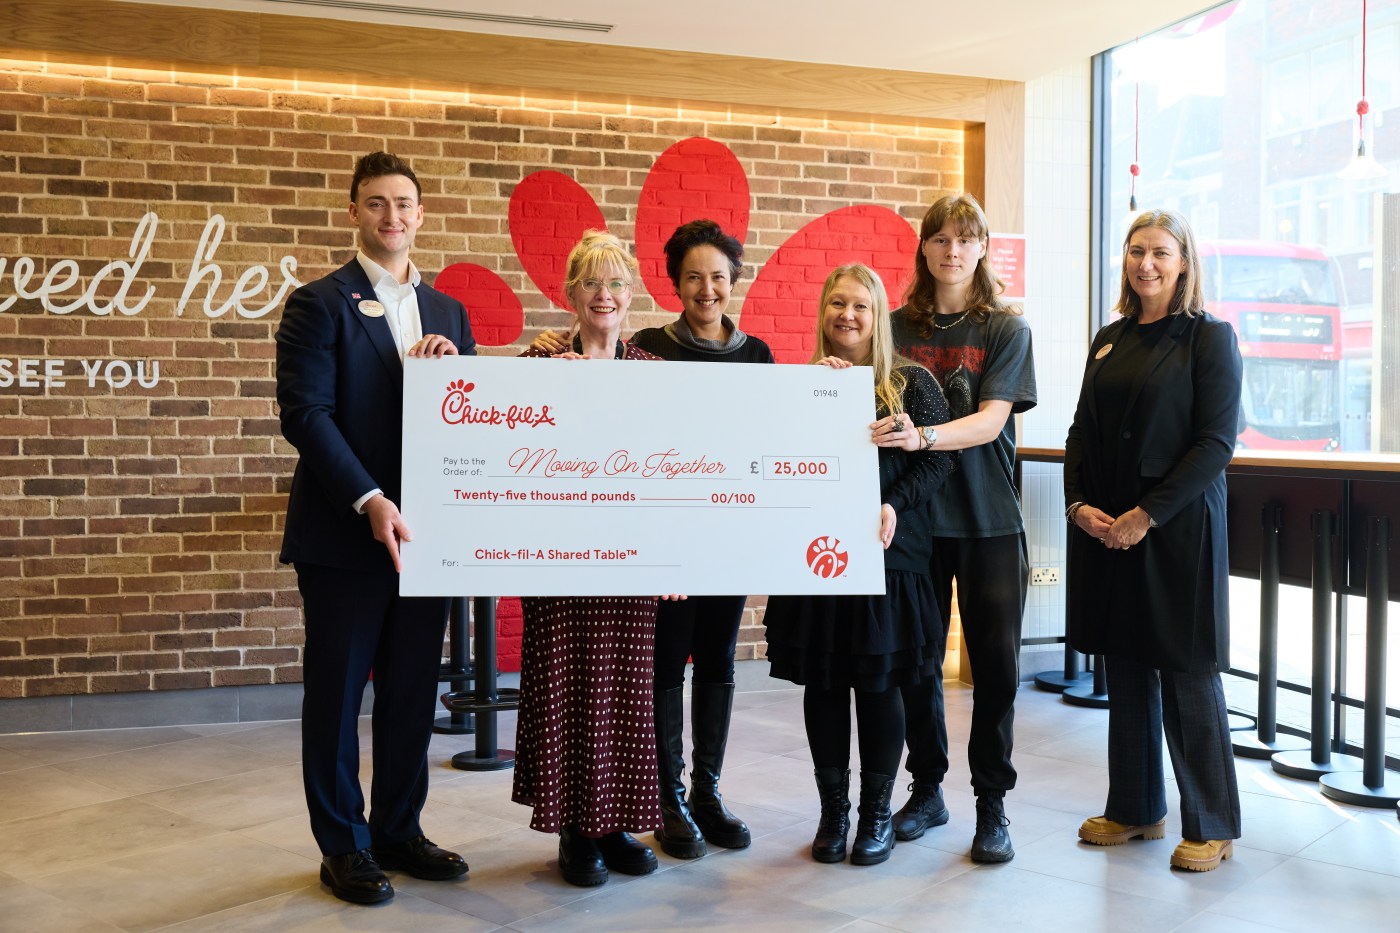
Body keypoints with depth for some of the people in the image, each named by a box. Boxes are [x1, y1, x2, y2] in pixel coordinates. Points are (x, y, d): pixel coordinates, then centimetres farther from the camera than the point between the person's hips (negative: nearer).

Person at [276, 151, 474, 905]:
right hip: (344, 533, -5)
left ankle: (398, 831, 25)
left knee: (412, 693, 11)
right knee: (336, 693, 6)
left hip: (423, 529, 5)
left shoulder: (448, 313, 14)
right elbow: (306, 414, -12)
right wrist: (370, 501, -22)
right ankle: (342, 846, 18)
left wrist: (452, 365, -7)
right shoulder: (319, 304, -3)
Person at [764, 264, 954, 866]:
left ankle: (877, 812, 22)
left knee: (879, 685, 6)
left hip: (887, 556, -2)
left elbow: (937, 460, -2)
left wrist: (895, 504, -17)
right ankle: (833, 811, 23)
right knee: (823, 685, 8)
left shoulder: (911, 383, 3)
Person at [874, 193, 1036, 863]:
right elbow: (877, 415, 7)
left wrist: (922, 436, -30)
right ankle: (927, 788, 26)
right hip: (913, 516, 2)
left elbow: (991, 421, -12)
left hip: (988, 520, -2)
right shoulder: (898, 327, 7)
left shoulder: (1005, 329, 0)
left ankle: (992, 805, 15)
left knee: (996, 664, 1)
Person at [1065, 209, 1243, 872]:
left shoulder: (1208, 337, -4)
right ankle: (1135, 810, 25)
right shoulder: (1109, 340, 12)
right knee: (1124, 668, 11)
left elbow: (1216, 442, -11)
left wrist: (1146, 515, -16)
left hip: (1178, 526, -5)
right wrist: (1079, 504, -2)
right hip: (1104, 527, 6)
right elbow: (1081, 432, 14)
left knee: (1187, 674, 0)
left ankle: (1210, 826, 14)